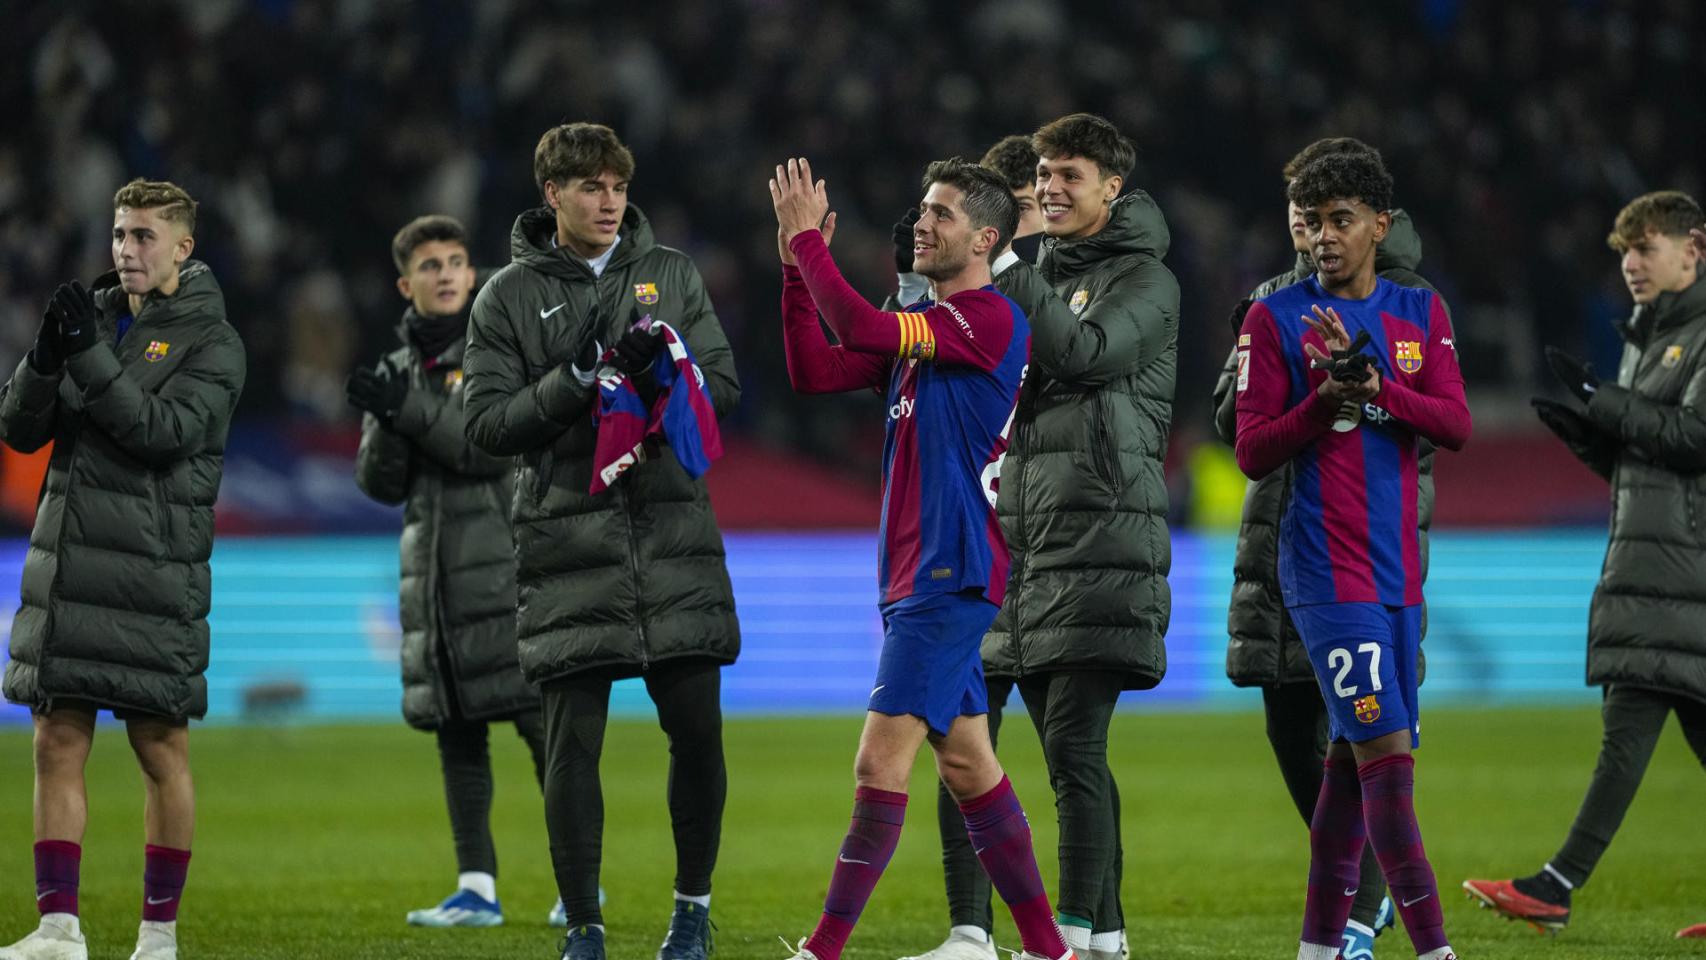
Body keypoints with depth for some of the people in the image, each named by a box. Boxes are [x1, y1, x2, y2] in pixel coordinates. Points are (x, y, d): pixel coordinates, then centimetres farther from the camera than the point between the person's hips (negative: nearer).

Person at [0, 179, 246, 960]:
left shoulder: (209, 341, -1)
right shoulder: (95, 316, 13)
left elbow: (166, 430, -17)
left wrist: (89, 353, -20)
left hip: (155, 571, -5)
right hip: (66, 565, 5)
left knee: (161, 748, 1)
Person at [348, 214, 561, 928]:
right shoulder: (399, 369, 14)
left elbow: (495, 446, -14)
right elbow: (380, 484, 9)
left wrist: (411, 408, -18)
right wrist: (386, 423, -10)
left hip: (506, 562, -5)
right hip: (433, 568, 5)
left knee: (540, 718, -8)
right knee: (454, 729, 4)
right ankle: (477, 889, 6)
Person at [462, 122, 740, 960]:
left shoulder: (670, 274, 11)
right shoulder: (510, 297, 4)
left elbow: (725, 387, 7)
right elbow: (487, 423, -2)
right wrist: (575, 380, -14)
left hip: (673, 536, 2)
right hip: (567, 540, -2)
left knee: (696, 731, 0)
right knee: (572, 740, -4)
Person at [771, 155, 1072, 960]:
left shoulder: (989, 319, -12)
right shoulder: (927, 327, 17)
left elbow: (864, 329, -23)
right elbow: (816, 372, 14)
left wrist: (807, 239, -13)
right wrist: (796, 266, 5)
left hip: (949, 576, -10)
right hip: (919, 578, 10)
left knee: (881, 758, -12)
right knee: (966, 764, 10)